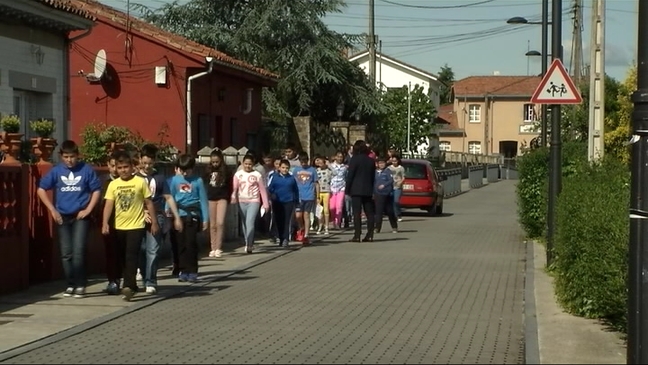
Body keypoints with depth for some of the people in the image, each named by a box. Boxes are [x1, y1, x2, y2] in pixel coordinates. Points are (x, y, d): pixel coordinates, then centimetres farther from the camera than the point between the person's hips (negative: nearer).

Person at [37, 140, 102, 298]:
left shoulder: (86, 170, -5)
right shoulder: (56, 171, 0)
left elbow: (96, 190, 2)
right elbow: (41, 190, 7)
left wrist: (88, 210, -5)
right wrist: (52, 210, 2)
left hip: (80, 216, -3)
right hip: (62, 217, 3)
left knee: (78, 252, -10)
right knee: (66, 254, 6)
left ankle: (80, 285, -1)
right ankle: (71, 284, 17)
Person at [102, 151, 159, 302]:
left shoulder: (140, 182, -3)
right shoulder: (113, 184, 3)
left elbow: (149, 203, 3)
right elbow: (109, 205, -3)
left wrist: (154, 222, 2)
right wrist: (105, 223, -16)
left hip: (136, 226, -4)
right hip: (119, 227, 4)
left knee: (131, 256, -13)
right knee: (123, 257, 12)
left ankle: (128, 286, -19)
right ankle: (132, 286, 25)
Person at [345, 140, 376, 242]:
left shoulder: (354, 159, -7)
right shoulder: (371, 161, 10)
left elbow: (350, 176, -9)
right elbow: (373, 177, 13)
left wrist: (347, 190, -4)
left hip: (356, 190, -5)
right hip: (368, 190, 5)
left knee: (357, 213, -6)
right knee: (369, 213, 7)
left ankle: (357, 235, -10)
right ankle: (370, 235, 5)